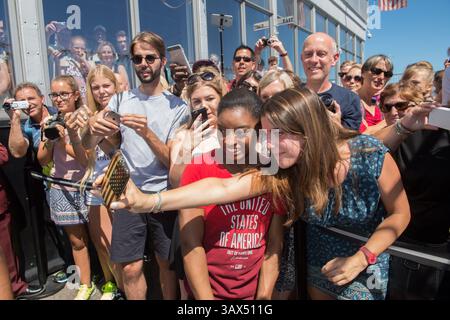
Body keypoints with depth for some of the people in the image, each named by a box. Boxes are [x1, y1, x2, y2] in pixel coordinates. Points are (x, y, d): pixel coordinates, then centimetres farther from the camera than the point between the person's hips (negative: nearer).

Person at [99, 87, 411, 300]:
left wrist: (361, 258, -26)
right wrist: (150, 201, -44)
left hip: (365, 267, -2)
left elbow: (400, 214, -13)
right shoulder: (281, 172, -22)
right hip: (318, 267, 3)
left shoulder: (372, 155, -26)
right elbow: (223, 188, -33)